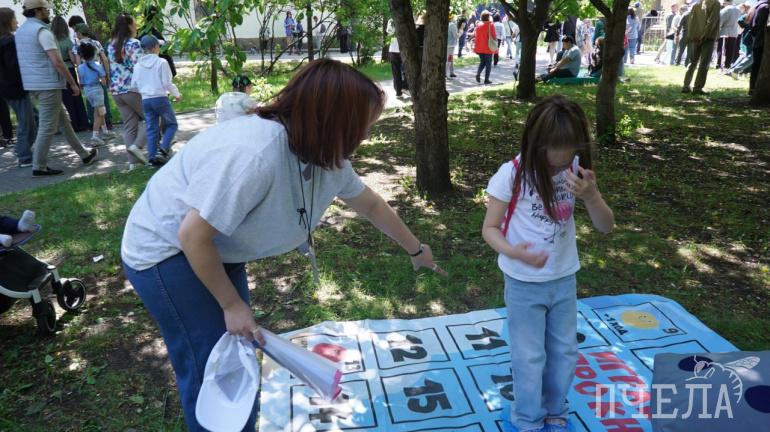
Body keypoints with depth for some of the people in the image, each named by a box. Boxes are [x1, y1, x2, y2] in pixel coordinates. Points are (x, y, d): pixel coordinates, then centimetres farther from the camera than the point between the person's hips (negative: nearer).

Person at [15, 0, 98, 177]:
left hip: (33, 85, 10)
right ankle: (39, 167, 0)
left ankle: (84, 154, 22)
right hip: (48, 84, -10)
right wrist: (73, 83, -12)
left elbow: (27, 60, 19)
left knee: (63, 120, 16)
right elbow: (57, 61, -19)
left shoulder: (20, 31, 15)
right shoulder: (42, 31, -13)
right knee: (47, 126, -4)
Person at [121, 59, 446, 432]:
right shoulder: (254, 154, -37)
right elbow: (193, 236, -31)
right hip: (166, 252, -8)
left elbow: (370, 204, 8)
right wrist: (232, 305, -18)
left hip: (215, 252, 8)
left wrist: (415, 249, 19)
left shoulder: (326, 156, -8)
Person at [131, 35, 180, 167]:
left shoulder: (138, 65, 7)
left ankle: (152, 156, 7)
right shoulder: (161, 62, -7)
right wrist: (177, 94, 6)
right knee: (171, 124, 10)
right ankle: (164, 148, -9)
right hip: (160, 98, -5)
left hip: (145, 100, 5)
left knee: (151, 128, 10)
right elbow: (167, 83, -9)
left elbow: (134, 85, 9)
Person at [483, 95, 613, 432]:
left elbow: (605, 226, -9)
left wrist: (591, 195, -29)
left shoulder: (577, 171, -9)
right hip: (524, 283, -4)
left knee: (564, 351, 19)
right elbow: (490, 229, -15)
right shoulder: (512, 175, -21)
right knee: (529, 357, 10)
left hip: (564, 280, 4)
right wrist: (513, 251, -36)